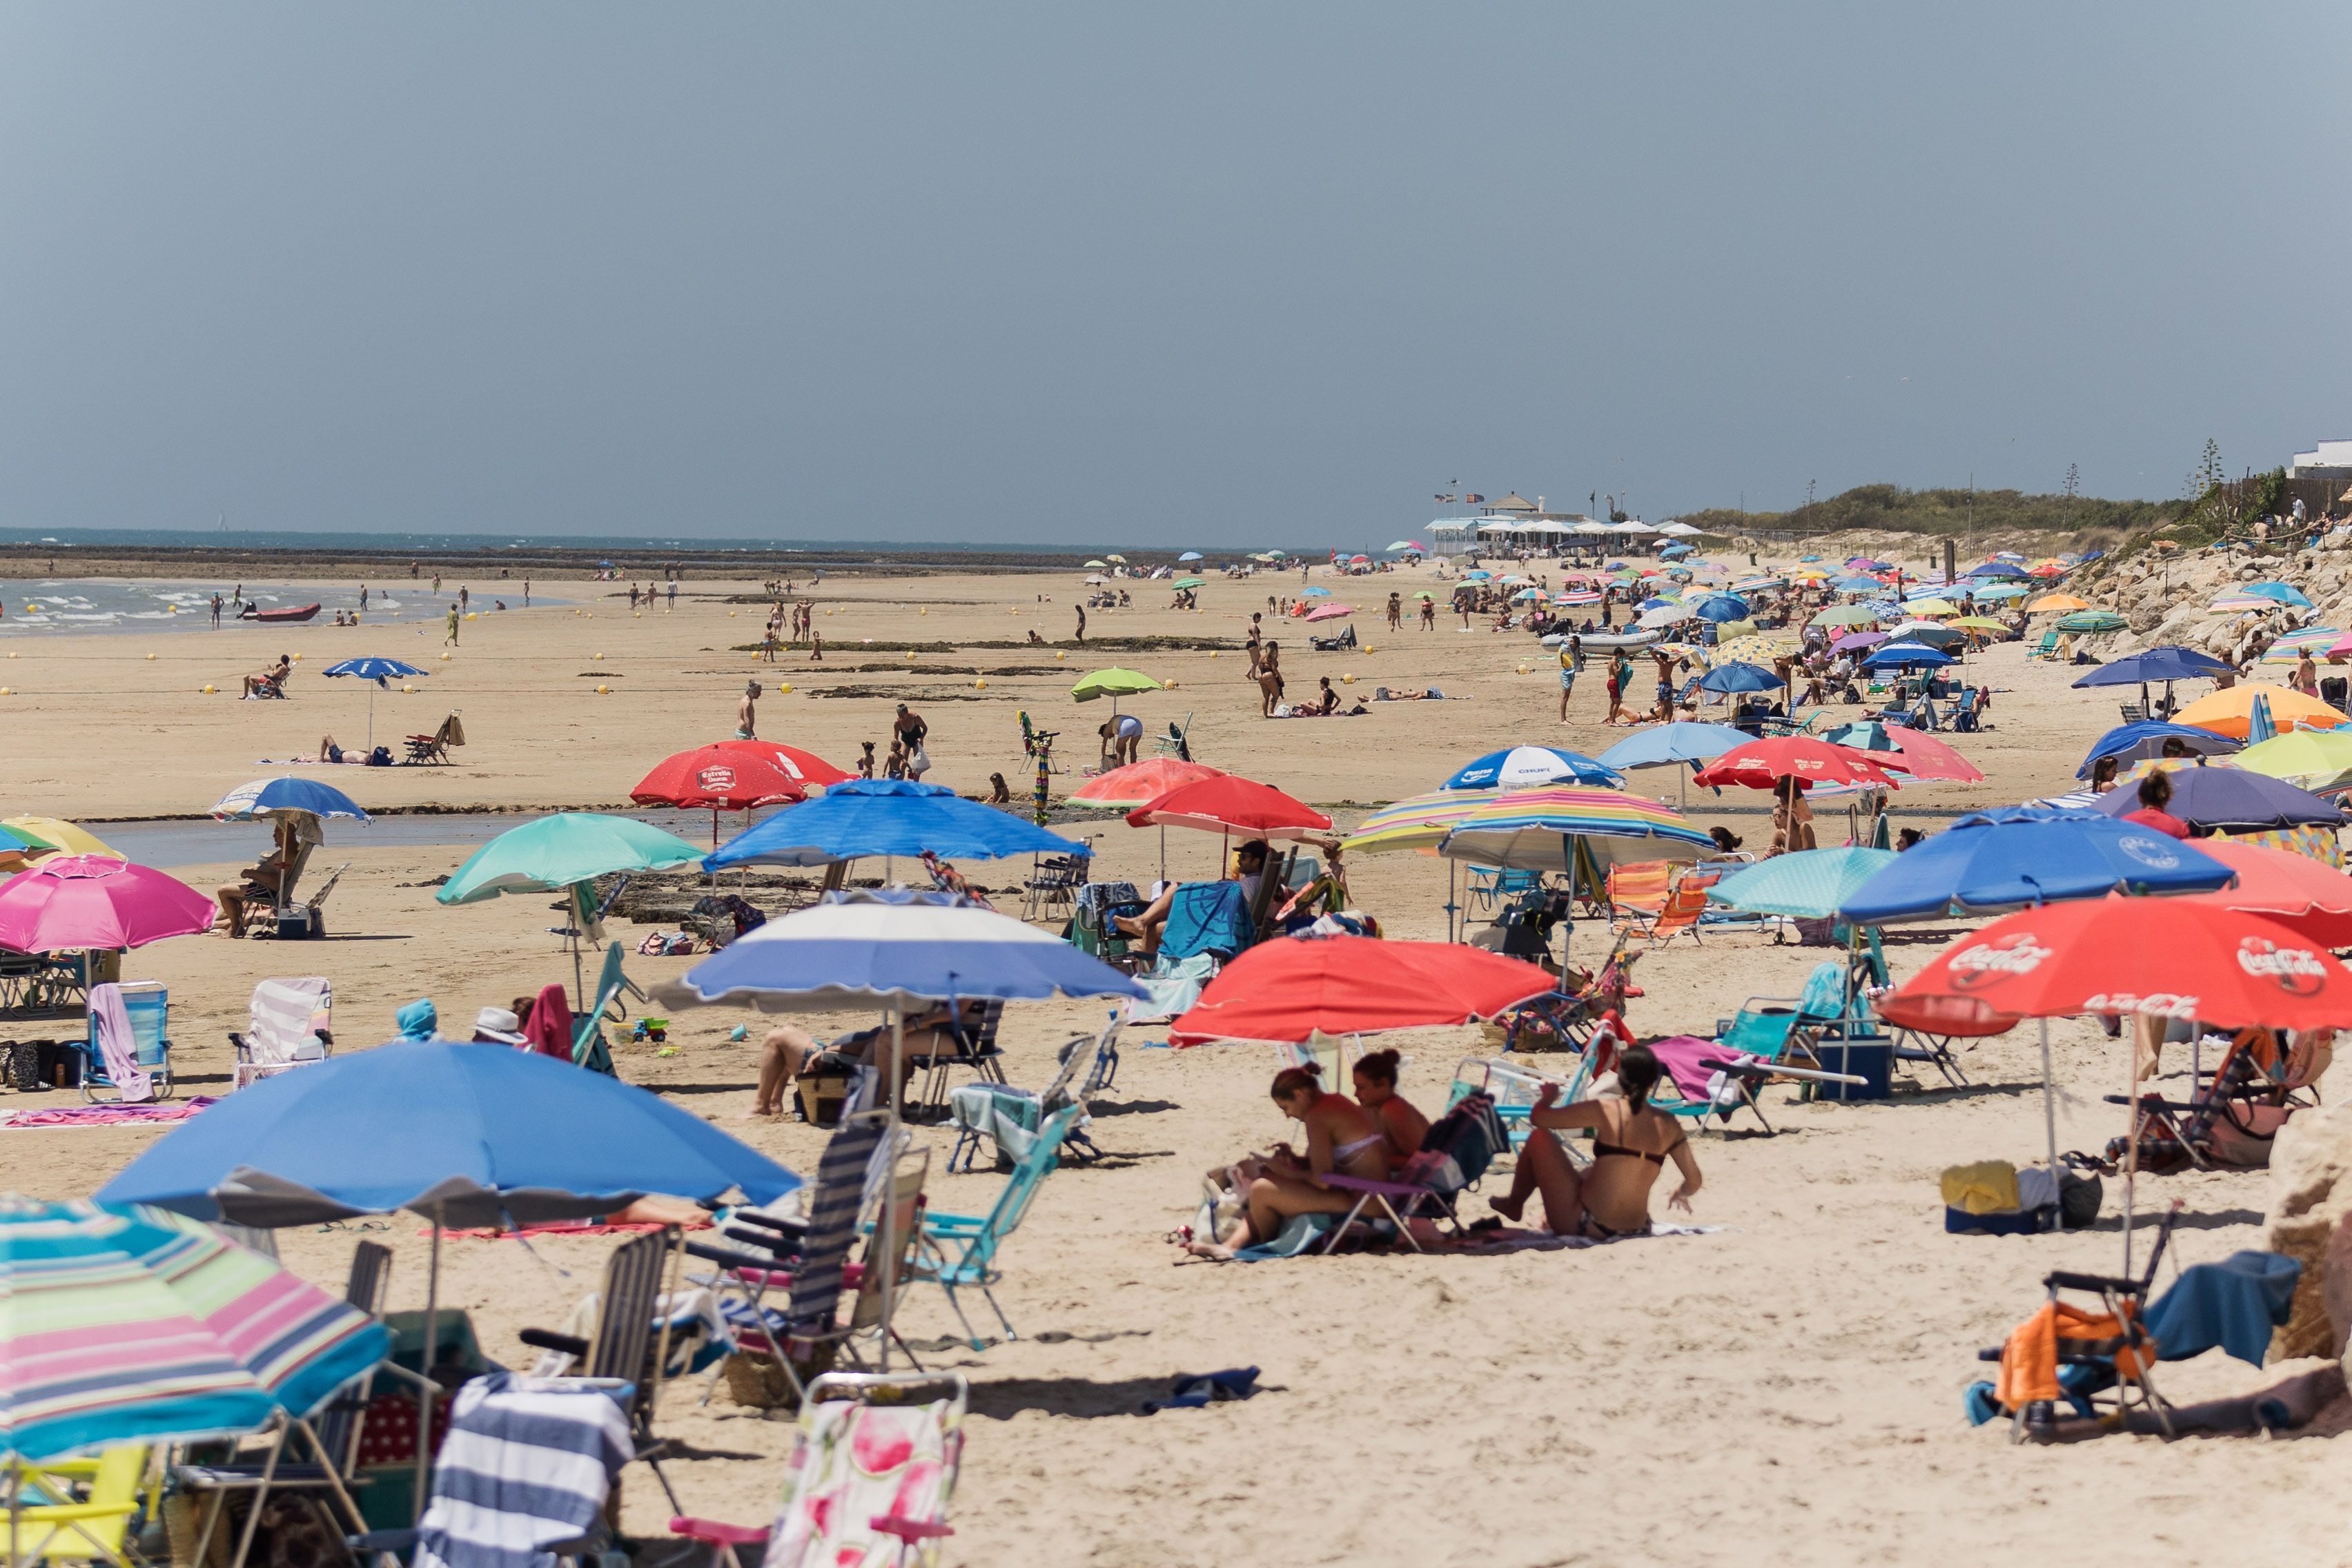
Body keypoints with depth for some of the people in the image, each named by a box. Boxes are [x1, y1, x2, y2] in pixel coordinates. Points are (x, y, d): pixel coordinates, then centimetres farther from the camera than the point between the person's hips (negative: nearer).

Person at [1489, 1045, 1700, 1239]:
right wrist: (1679, 1194, 27)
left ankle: (1514, 1204, 32)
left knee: (1539, 1137, 12)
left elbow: (1538, 1118, -11)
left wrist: (1548, 1096, 13)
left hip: (1584, 1224, -5)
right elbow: (1694, 1183, 2)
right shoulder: (1668, 1126, -3)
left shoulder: (1606, 1111, -14)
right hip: (1635, 1228, 5)